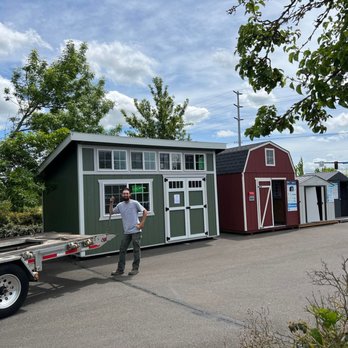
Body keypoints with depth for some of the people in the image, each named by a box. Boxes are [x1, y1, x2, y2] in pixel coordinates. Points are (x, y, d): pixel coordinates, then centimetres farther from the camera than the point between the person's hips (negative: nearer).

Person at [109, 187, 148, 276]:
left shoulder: (135, 203, -5)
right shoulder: (120, 205, 9)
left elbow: (145, 212, -4)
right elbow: (111, 212, 15)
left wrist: (142, 223, -10)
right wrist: (111, 203, 2)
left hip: (135, 231, -5)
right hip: (126, 232, 5)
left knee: (136, 250, 3)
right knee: (122, 250, 6)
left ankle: (135, 268, 12)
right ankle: (120, 269, 13)